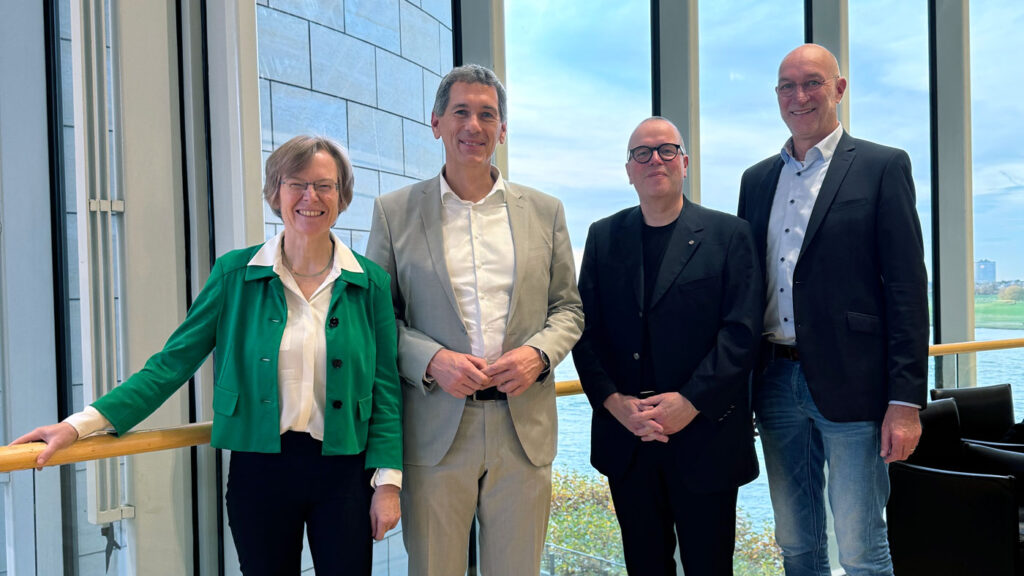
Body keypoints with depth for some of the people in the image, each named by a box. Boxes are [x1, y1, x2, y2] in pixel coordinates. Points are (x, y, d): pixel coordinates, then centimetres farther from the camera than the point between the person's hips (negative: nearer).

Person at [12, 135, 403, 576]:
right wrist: (82, 424, -11)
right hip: (259, 471, 0)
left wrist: (388, 482, -4)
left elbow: (384, 388, 1)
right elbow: (173, 362, -2)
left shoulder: (370, 282, 0)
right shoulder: (235, 273, -1)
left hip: (343, 473, 0)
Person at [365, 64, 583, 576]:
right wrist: (431, 360, -13)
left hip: (524, 428, 2)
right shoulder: (394, 212, 4)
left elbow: (568, 308, 12)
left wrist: (538, 353, -8)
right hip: (436, 431, -1)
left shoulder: (544, 211, 10)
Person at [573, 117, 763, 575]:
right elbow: (587, 330, 4)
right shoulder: (603, 236, 9)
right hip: (626, 439, 3)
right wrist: (613, 401, -10)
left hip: (704, 436, -2)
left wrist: (691, 401, -16)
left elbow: (742, 330, -8)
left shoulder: (729, 234, 1)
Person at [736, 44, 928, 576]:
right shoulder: (756, 179, 13)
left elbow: (907, 288, -6)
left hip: (850, 386, -4)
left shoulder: (883, 167, -1)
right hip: (776, 385, 5)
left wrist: (905, 401, -12)